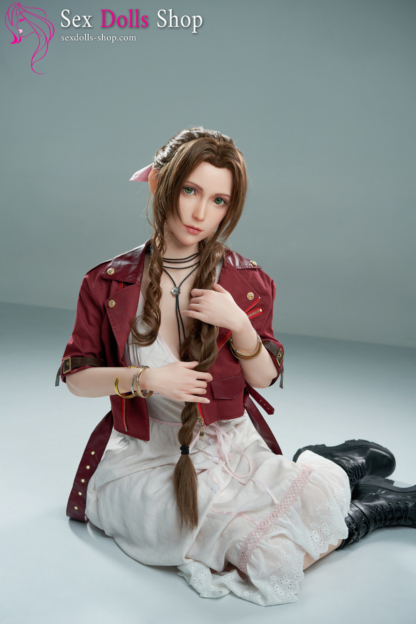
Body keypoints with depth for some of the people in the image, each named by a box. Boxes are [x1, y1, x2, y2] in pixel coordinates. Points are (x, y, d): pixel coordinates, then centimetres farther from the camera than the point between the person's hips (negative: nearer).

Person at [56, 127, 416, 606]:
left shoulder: (247, 283, -2)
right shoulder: (108, 284, -5)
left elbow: (265, 379, 4)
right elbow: (75, 376, 1)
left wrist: (238, 323, -16)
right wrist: (143, 379, -17)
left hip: (233, 445, 2)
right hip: (149, 455, -1)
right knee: (265, 556, -24)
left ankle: (337, 469, 12)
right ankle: (376, 503, 4)